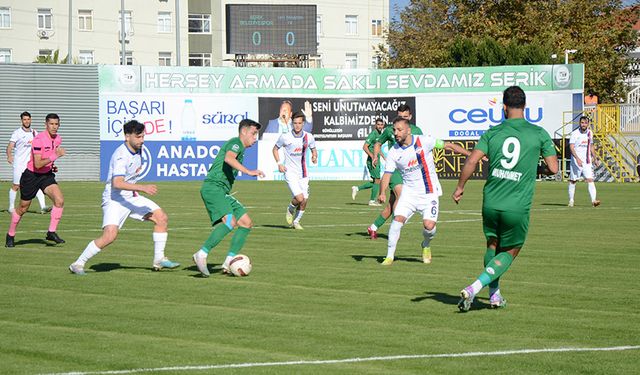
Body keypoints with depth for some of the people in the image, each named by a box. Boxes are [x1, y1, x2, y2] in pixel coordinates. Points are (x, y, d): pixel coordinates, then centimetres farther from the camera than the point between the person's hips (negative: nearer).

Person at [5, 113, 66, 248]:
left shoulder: (57, 139, 0)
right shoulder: (39, 140, -23)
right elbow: (37, 164, -28)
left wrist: (52, 165, 6)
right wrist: (55, 156, -32)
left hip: (47, 175, 5)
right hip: (31, 175, -5)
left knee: (59, 200, -18)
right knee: (23, 208, 8)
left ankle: (51, 233, -8)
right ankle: (10, 235, 29)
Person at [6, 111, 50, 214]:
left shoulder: (34, 132, 10)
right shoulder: (17, 133, -5)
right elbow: (10, 146, -14)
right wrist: (9, 156, -31)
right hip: (19, 164, -4)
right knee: (16, 186, 3)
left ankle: (43, 207, -16)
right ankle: (11, 207, 19)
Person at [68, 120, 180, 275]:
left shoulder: (138, 149, 4)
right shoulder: (121, 155, -24)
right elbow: (117, 183, -37)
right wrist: (143, 188, -41)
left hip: (131, 197, 9)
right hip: (114, 199, -9)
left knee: (162, 218, -1)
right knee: (110, 235, -24)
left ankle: (159, 259, 11)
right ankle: (78, 264, -10)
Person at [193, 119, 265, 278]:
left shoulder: (239, 148, 26)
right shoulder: (236, 143, -5)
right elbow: (228, 158, -26)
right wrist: (249, 172, -34)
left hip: (222, 192, 10)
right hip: (213, 188, -10)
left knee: (246, 223, 3)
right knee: (230, 222, -27)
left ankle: (229, 262, -2)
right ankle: (202, 254, -25)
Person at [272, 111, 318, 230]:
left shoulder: (309, 137, -2)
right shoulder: (285, 137, -9)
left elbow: (313, 149, 16)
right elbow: (275, 149, 7)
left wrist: (314, 156, -8)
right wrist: (279, 163, -5)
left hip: (303, 173, 4)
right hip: (290, 172, -4)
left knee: (304, 201, 2)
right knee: (299, 198, -19)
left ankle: (296, 222, 27)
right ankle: (290, 210, 15)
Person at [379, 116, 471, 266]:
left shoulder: (424, 141, -10)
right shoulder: (393, 153, -4)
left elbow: (448, 146, -2)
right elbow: (387, 175, -5)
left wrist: (472, 155, 0)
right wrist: (382, 193, -24)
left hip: (429, 192, -2)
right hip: (409, 192, 2)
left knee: (429, 225, -16)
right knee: (398, 219, -18)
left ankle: (426, 246, 19)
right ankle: (389, 256, -5)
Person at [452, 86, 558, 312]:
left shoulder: (493, 132, 1)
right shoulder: (539, 134, -3)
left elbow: (472, 160, -7)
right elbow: (553, 168, -3)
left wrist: (460, 187, 4)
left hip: (491, 203, 2)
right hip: (518, 208, -2)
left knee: (492, 246, 24)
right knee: (509, 253, 11)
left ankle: (494, 295, 25)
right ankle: (473, 289, -6)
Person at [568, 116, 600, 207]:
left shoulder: (590, 133, 8)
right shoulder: (574, 134, -9)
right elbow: (571, 147, -16)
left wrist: (595, 159, 21)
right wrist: (577, 158, -29)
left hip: (587, 161, 3)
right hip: (576, 161, -3)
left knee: (590, 180, -10)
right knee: (573, 181, 6)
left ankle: (593, 200, -20)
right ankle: (571, 200, 21)